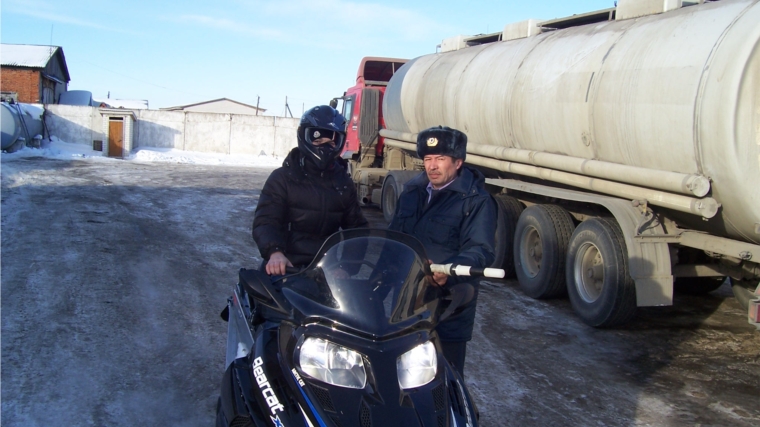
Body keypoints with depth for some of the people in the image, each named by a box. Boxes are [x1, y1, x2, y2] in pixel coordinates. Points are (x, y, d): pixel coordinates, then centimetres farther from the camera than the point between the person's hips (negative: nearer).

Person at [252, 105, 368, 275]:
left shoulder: (344, 183, 15)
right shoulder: (282, 178, 1)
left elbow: (355, 225, 18)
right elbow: (265, 221, -10)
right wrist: (274, 252, -30)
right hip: (288, 267, -3)